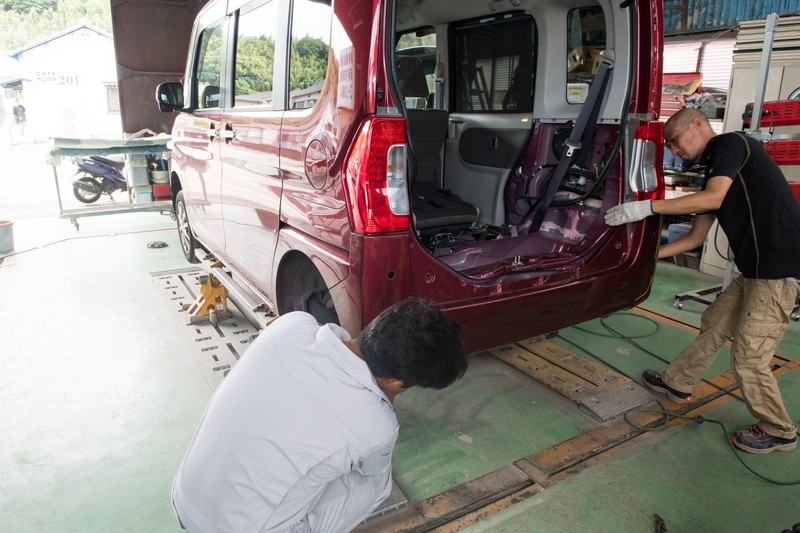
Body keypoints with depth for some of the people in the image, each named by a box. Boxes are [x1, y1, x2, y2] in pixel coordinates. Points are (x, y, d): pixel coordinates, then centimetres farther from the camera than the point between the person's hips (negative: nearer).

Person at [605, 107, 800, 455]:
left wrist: (646, 207, -23)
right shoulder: (714, 169, 18)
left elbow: (713, 198, -25)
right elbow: (695, 238, 19)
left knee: (748, 358, -2)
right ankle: (677, 383, 38)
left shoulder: (731, 143, -7)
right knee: (714, 324, 20)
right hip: (755, 269, 10)